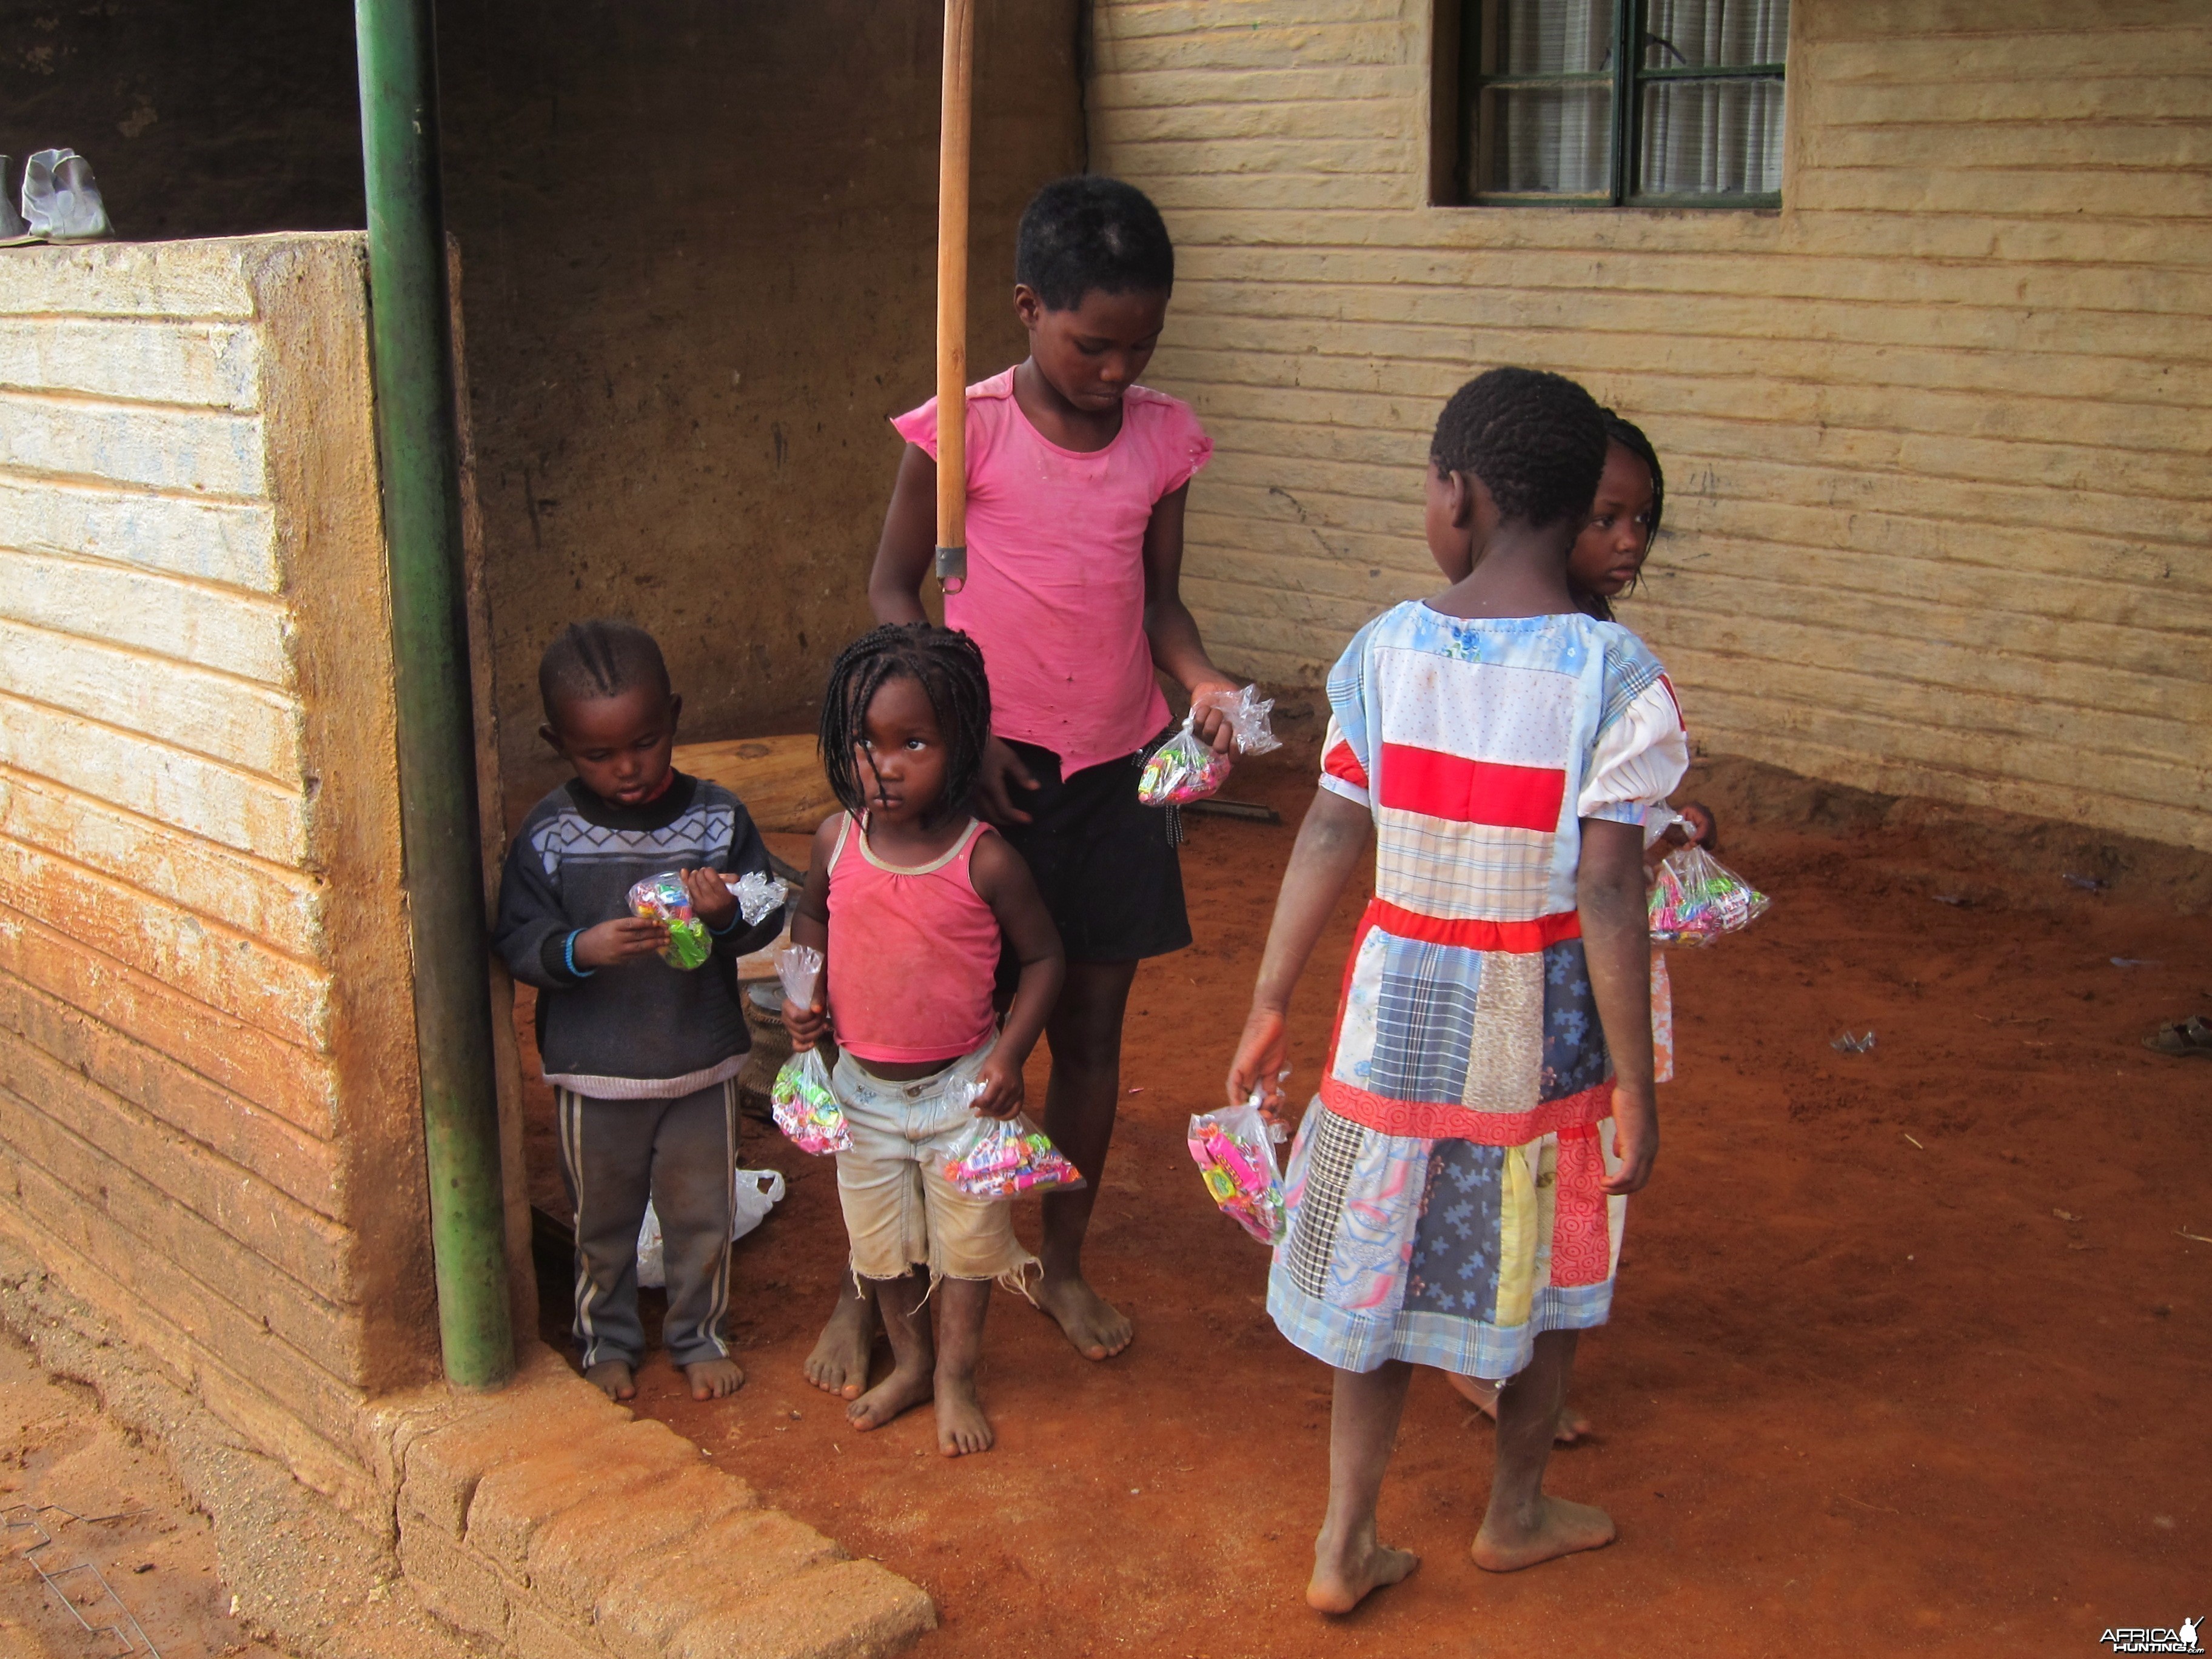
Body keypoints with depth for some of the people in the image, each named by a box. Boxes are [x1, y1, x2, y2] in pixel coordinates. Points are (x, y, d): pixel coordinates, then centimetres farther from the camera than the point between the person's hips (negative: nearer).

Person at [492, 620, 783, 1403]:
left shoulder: (717, 819, -7)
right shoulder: (548, 834, -10)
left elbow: (768, 915, -2)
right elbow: (516, 942, -8)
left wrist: (727, 914, -25)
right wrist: (580, 951, -28)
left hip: (702, 1061, 1)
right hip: (592, 1071, 0)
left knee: (701, 1212, 15)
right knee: (602, 1217, 17)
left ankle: (700, 1334, 37)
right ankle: (607, 1339, 39)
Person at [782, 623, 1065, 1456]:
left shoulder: (984, 859, -20)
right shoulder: (837, 840, -9)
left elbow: (1042, 955, -9)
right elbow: (811, 914, 12)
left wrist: (1010, 1054, -16)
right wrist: (806, 992, -3)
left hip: (959, 1087, -3)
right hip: (861, 1083, 3)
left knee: (964, 1240, 13)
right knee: (880, 1240, 18)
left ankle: (955, 1379, 33)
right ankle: (910, 1362, 40)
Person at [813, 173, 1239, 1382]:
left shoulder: (1163, 436, 2)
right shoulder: (967, 429, -10)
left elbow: (1158, 598, 9)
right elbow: (893, 589, -4)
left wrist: (1204, 683, -10)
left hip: (1114, 772, 4)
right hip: (985, 769, -4)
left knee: (1091, 1028, 13)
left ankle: (1062, 1263, 32)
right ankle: (865, 1290, 18)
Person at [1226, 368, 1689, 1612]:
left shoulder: (1388, 647, -6)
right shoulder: (1612, 674, -14)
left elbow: (1330, 838, -4)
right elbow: (1609, 896, -16)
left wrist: (1273, 1004, 6)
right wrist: (1634, 1080, -10)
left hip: (1400, 1009, 2)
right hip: (1542, 1027, -2)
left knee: (1381, 1264, 17)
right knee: (1549, 1271, 20)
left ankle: (1347, 1542, 24)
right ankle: (1517, 1511, 39)